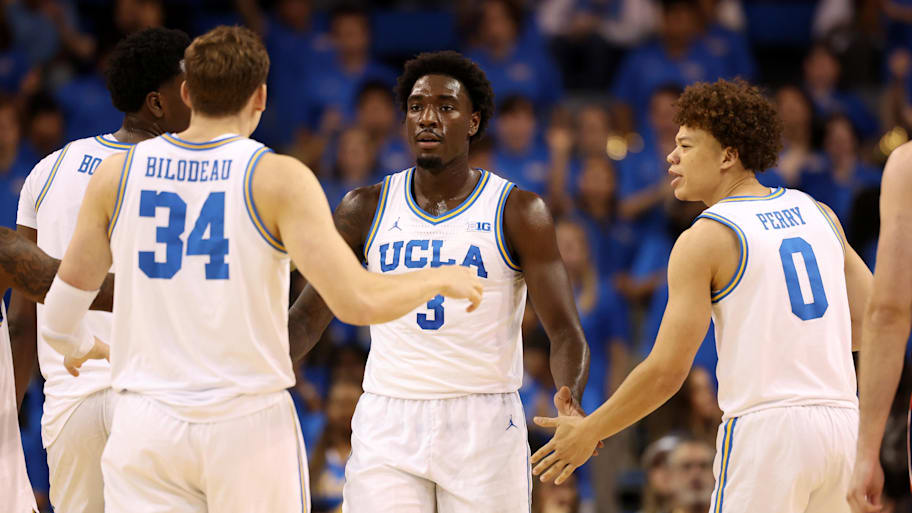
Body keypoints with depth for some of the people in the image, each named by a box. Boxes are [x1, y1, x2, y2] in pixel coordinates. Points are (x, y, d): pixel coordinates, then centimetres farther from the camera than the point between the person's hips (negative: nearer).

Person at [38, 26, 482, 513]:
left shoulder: (117, 173, 4)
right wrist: (441, 280, 6)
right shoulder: (278, 178, -6)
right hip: (248, 419, -2)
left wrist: (79, 347, 34)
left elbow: (60, 316, 10)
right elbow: (358, 302, -13)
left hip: (145, 428, 2)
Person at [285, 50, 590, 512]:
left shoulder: (517, 211, -1)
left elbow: (565, 332, -6)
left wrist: (571, 397, -27)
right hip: (387, 426, 2)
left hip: (484, 424, -1)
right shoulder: (366, 209, 7)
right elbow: (308, 316, 9)